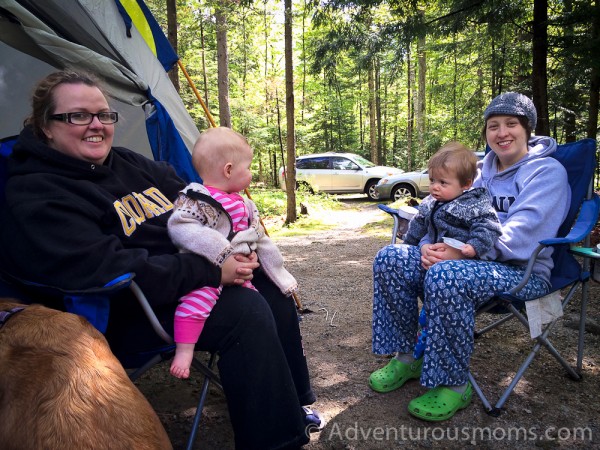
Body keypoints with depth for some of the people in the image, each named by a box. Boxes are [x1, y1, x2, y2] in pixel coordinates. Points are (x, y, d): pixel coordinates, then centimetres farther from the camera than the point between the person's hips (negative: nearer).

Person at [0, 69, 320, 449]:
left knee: (269, 281, -1)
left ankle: (294, 402, 15)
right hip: (128, 315, -8)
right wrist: (212, 272, -27)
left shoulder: (129, 163, 13)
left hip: (189, 271, 9)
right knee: (245, 310, -25)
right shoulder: (34, 199, -13)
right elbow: (105, 271, -26)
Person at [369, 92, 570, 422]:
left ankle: (453, 385, -19)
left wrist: (462, 252, -30)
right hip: (472, 260, 7)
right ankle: (407, 356, -2)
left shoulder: (548, 171, -3)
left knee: (445, 276, -38)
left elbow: (522, 233, -18)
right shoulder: (482, 173, 16)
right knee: (389, 259, -13)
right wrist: (430, 245, -12)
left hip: (523, 270, -6)